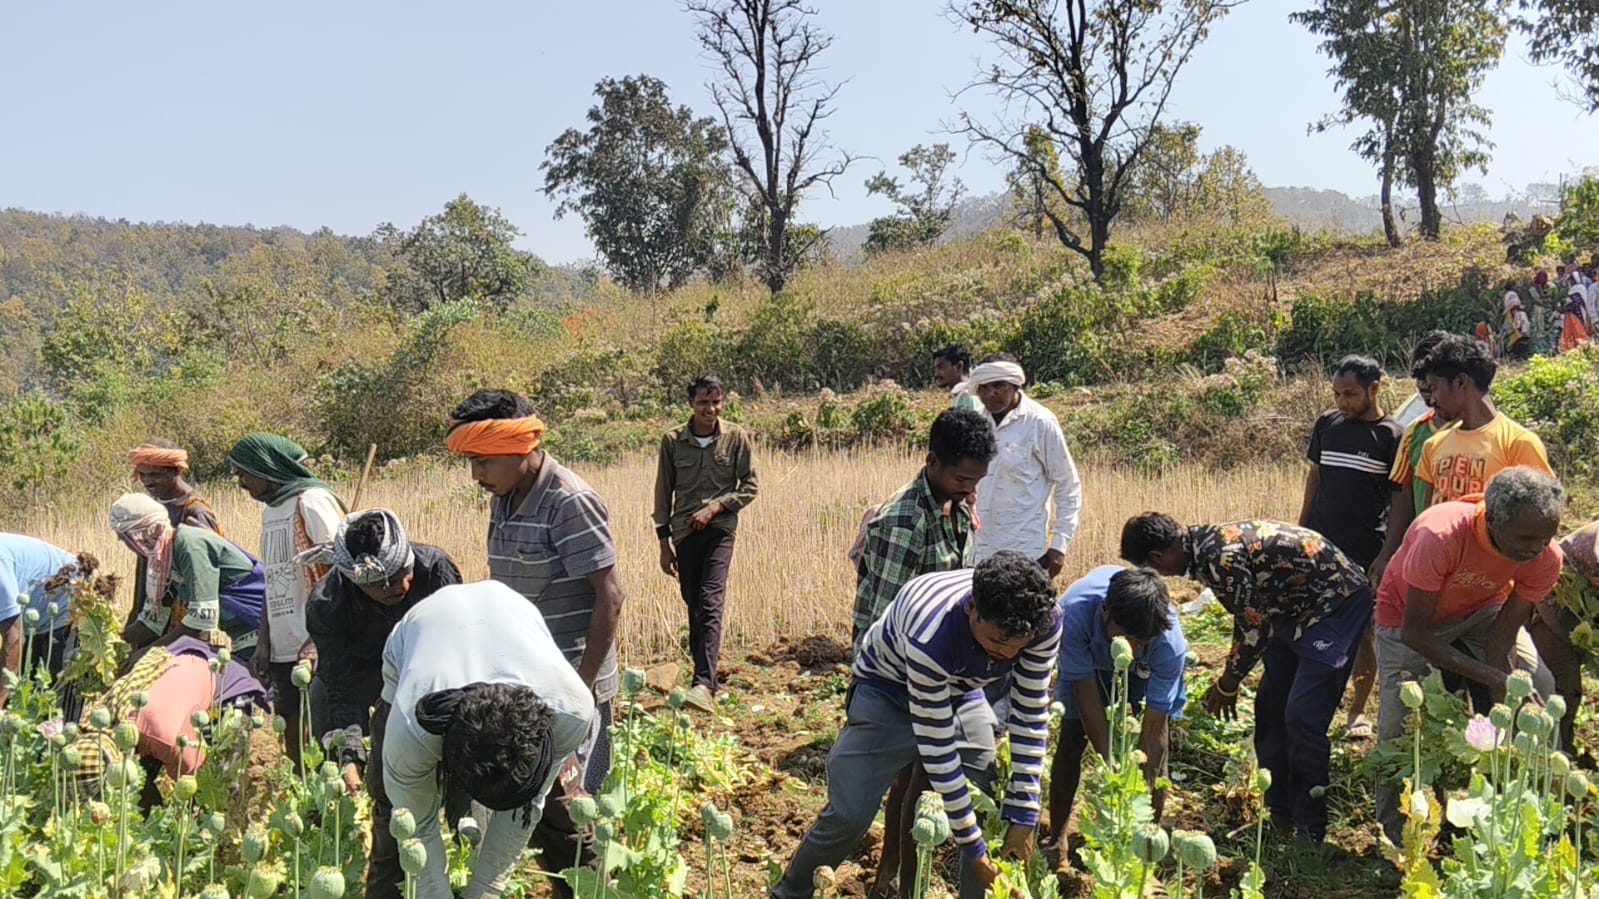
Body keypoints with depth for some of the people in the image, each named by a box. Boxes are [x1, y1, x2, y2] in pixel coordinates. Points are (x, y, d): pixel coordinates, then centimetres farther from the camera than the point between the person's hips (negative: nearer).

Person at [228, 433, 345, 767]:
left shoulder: (312, 502, -9)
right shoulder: (270, 510, 18)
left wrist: (318, 641, -21)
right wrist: (264, 645, 11)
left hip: (314, 651, -8)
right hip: (282, 650, 8)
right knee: (291, 742, 10)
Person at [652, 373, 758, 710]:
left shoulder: (737, 438, -1)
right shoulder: (672, 441, 2)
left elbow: (749, 487, 2)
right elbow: (663, 492, 7)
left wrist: (715, 507, -11)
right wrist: (664, 540, 4)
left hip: (719, 529, -3)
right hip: (684, 532, 3)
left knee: (710, 603, -15)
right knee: (693, 605, 7)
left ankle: (704, 684, -22)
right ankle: (705, 669, 21)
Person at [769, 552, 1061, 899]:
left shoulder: (1045, 624, -28)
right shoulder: (930, 636, -43)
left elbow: (1031, 715, -15)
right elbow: (937, 746, -34)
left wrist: (1023, 816, -16)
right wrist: (972, 844, -28)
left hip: (960, 691, 5)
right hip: (888, 689, -4)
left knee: (998, 811, -7)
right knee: (849, 813, -11)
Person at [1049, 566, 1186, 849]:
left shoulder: (1170, 641, -41)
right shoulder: (1073, 612, -44)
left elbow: (1154, 729, -34)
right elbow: (1087, 696, -33)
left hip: (1148, 667, 0)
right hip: (1087, 657, 0)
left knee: (1159, 745, -13)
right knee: (1072, 737, -7)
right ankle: (1057, 837, 7)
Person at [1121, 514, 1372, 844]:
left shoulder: (1218, 559, -26)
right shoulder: (1207, 541, 4)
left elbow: (1255, 628, -20)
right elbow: (1249, 613, 14)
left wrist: (1228, 684, -5)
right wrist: (1229, 679, 17)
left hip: (1338, 603, -10)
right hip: (1299, 607, 10)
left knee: (1303, 717, -12)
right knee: (1270, 704, 11)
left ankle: (1310, 830, -1)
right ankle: (1279, 812, 22)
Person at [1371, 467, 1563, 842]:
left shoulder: (1546, 559, -26)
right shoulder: (1441, 537, -41)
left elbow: (1505, 629, -16)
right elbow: (1414, 633, -34)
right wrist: (1490, 677, -38)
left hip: (1482, 611, 4)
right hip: (1410, 614, -4)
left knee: (1540, 689, -14)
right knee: (1400, 726, -12)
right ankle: (1396, 836, 6)